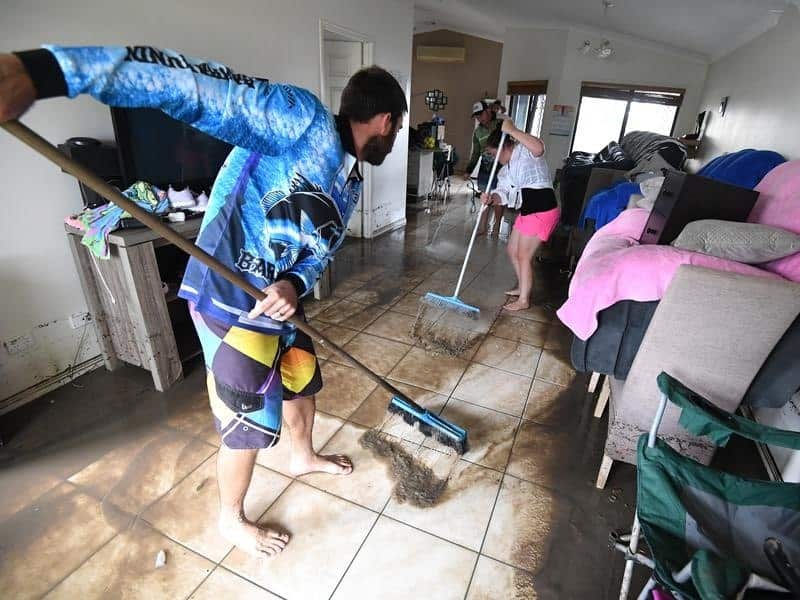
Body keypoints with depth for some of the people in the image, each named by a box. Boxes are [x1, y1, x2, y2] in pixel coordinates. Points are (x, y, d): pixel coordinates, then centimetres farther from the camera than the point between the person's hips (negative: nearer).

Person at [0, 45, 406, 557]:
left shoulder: (349, 183, 9)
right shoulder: (304, 117, -19)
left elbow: (321, 251, 8)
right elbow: (198, 87, -29)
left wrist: (294, 284, -15)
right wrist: (45, 70, -40)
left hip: (278, 299, 9)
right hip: (230, 300, -9)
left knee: (303, 380, 25)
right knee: (251, 423, 6)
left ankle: (304, 457, 56)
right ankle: (232, 519, 36)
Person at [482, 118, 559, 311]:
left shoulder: (525, 151, -10)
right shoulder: (506, 170, 16)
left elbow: (539, 147, -35)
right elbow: (503, 194, 5)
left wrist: (512, 130, -28)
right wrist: (490, 198, -18)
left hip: (542, 210, -10)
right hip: (526, 211, 10)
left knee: (524, 256, -3)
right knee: (512, 251, 19)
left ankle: (524, 300, 12)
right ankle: (522, 287, 39)